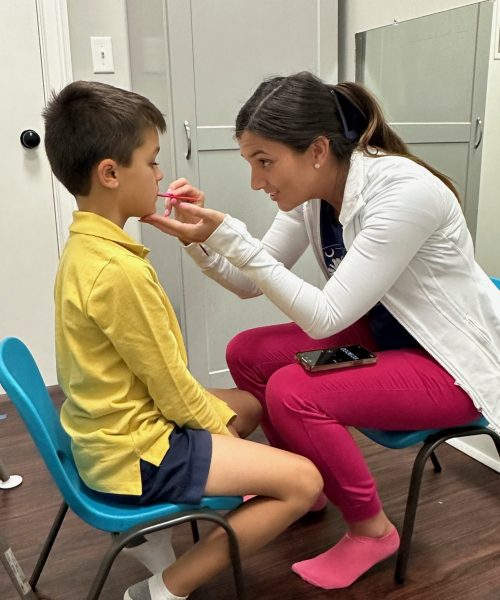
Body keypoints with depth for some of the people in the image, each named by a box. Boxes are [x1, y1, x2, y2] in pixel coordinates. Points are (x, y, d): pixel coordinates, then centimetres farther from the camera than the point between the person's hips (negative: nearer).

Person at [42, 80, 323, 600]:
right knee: (303, 480, -8)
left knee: (249, 402, 24)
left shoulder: (84, 247, 2)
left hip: (110, 428, 10)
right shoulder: (120, 271, -28)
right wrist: (222, 420, -1)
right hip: (135, 451, -9)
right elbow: (172, 387, -20)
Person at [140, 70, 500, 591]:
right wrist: (201, 239, -20)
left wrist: (230, 237, -33)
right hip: (382, 335, 8)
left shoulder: (405, 193, -30)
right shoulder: (312, 190, -7)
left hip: (453, 361, -7)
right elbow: (250, 284, -1)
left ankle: (371, 531, 1)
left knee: (293, 394, -25)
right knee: (247, 354, -3)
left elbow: (326, 317, -31)